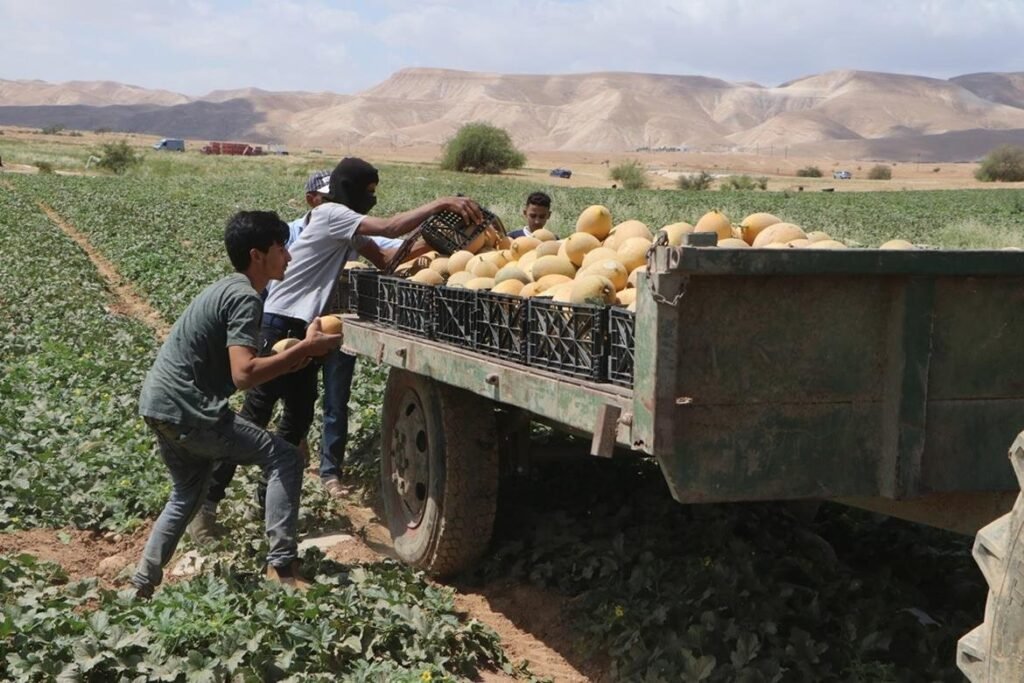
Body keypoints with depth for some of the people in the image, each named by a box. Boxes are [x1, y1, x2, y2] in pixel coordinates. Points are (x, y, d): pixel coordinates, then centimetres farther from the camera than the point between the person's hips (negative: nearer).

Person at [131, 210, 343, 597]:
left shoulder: (228, 289, 15)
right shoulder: (245, 297, -15)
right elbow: (243, 374, -27)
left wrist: (286, 360, 5)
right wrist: (305, 349, -21)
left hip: (159, 404, 10)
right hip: (185, 409, -10)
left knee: (186, 494, 25)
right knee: (283, 458, -6)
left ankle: (141, 587, 27)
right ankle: (281, 567, -10)